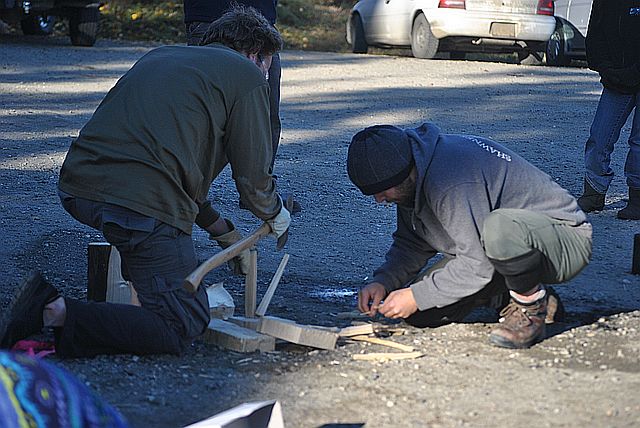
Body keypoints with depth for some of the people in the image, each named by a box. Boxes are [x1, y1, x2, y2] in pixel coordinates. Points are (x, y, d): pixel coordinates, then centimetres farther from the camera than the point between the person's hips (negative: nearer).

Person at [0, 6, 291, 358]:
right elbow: (252, 176, 8)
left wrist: (223, 230, 39)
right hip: (143, 204, -8)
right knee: (182, 327, -2)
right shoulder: (246, 75, 8)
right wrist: (275, 214, 31)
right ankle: (58, 314, -15)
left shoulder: (158, 56, 30)